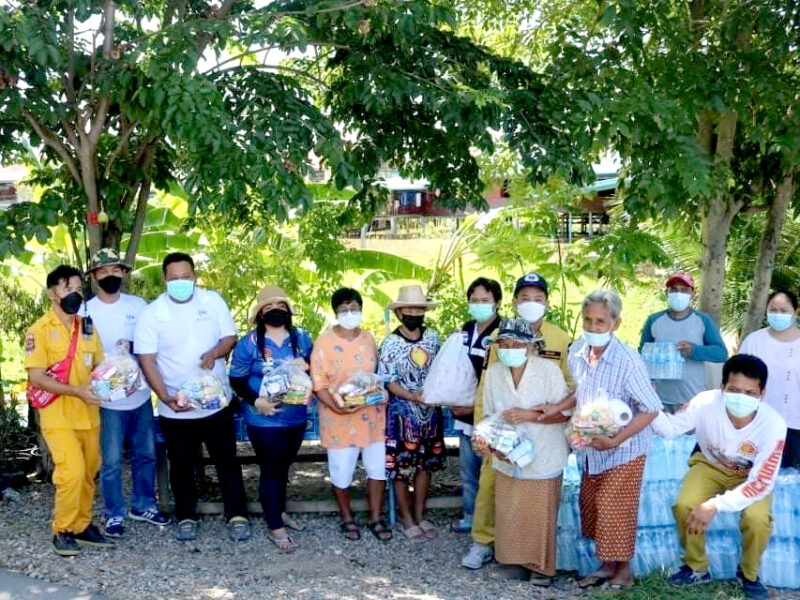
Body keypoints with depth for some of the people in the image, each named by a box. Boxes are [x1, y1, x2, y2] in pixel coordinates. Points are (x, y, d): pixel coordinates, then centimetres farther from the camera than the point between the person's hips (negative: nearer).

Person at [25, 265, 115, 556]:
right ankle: (62, 531, 1)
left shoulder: (87, 328, 10)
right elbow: (36, 377, -14)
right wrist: (78, 391, -22)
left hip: (88, 414, 6)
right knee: (72, 471, -15)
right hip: (58, 415, -6)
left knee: (88, 473, 10)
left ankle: (81, 526, 25)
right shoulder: (40, 330, -8)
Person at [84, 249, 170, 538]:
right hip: (108, 401, -3)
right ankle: (115, 515, 17)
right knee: (112, 461, 2)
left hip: (141, 395, 4)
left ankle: (143, 506, 30)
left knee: (146, 454, 14)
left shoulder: (138, 305, 3)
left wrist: (133, 347, -14)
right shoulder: (86, 311, -6)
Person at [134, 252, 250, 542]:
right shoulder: (152, 313, -8)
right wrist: (166, 398, -22)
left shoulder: (213, 301, -2)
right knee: (182, 466, 12)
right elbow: (147, 360, -10)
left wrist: (215, 351, -19)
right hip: (175, 408, -1)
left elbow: (230, 337, 4)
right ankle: (186, 518, 28)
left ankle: (237, 515, 21)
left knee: (227, 460, 9)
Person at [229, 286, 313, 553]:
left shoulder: (301, 338, 2)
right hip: (265, 420, -4)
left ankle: (280, 512, 39)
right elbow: (237, 380, -8)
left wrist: (309, 384, -11)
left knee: (283, 467, 21)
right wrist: (256, 401, -22)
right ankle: (276, 528, 10)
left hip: (296, 417, 5)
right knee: (271, 470, 1)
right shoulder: (249, 343, -10)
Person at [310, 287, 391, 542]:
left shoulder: (369, 338, 7)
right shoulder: (324, 342, -10)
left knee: (377, 469, 9)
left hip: (371, 415, 4)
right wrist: (335, 406, -24)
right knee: (341, 473, 6)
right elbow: (319, 384, -11)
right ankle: (347, 518, 28)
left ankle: (375, 518, 24)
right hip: (340, 418, -4)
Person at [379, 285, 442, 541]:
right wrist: (413, 397, -24)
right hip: (402, 414, -4)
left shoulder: (432, 337, 1)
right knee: (401, 467, 3)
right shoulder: (391, 343, -11)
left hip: (431, 413, 4)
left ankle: (419, 515, 26)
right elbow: (387, 381, -12)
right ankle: (407, 519, 18)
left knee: (426, 464, 12)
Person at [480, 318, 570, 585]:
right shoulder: (494, 372, 0)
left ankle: (542, 568, 19)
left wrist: (528, 415, -20)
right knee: (508, 512, 7)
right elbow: (489, 415, 8)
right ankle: (515, 563, 22)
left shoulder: (548, 369, -12)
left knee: (541, 514, 3)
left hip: (543, 459, -4)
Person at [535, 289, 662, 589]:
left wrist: (614, 440, -27)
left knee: (615, 513, 0)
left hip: (623, 449, -7)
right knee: (592, 508, 15)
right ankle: (607, 565, 31)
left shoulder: (628, 361, -26)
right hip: (592, 448, 7)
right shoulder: (576, 353, -6)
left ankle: (623, 570, 20)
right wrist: (556, 408, -1)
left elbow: (651, 408, -23)